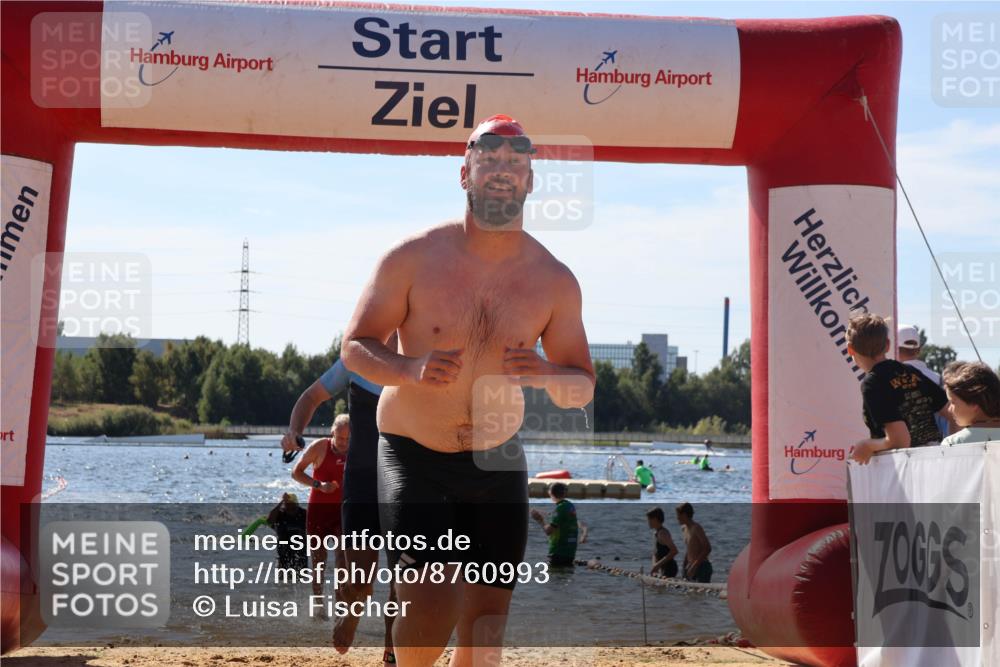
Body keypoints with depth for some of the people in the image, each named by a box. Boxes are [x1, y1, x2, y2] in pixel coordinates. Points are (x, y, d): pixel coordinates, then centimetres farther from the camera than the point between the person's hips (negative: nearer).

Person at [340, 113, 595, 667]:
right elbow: (355, 347, -4)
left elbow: (583, 388, 4)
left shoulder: (554, 280, -2)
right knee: (432, 606, -20)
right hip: (413, 457, -3)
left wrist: (547, 376, -20)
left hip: (497, 463, 3)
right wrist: (411, 369, -25)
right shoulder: (413, 257, -9)